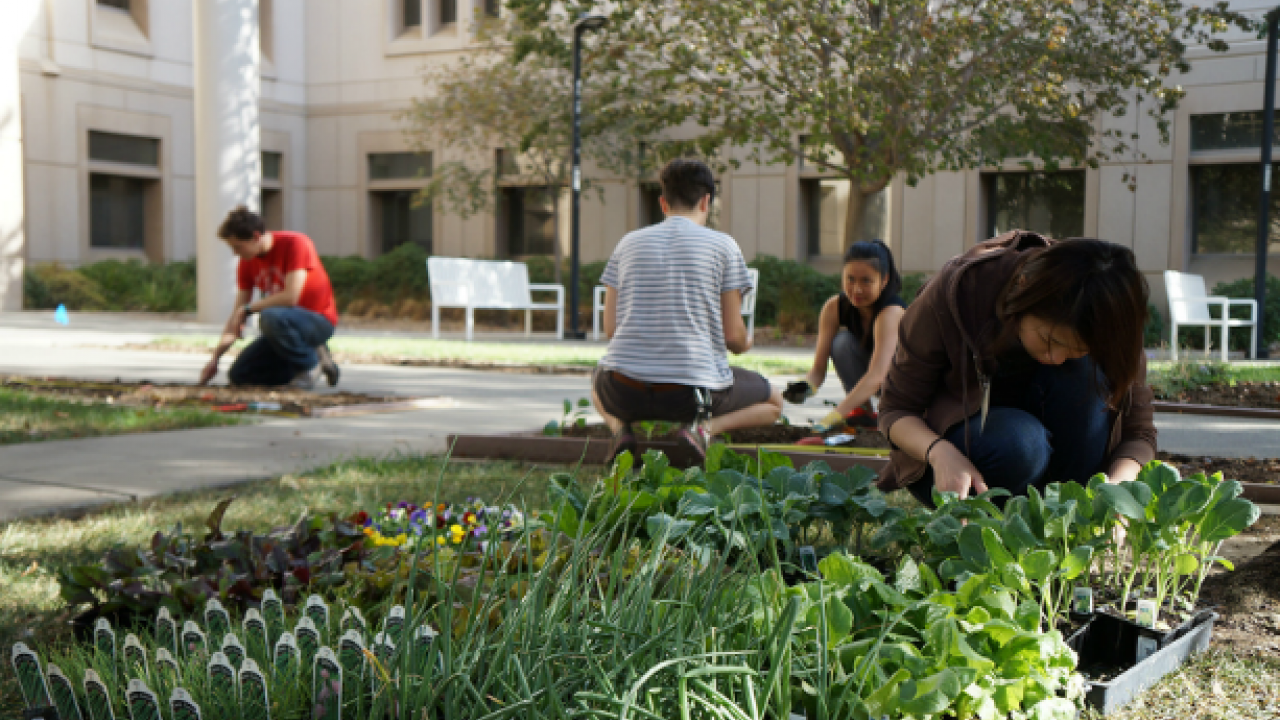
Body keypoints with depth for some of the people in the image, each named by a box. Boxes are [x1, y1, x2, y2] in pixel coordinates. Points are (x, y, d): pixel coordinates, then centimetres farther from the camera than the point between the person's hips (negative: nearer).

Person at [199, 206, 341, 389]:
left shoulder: (296, 244, -18)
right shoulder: (247, 262, 3)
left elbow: (291, 297, -28)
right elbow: (237, 315, 5)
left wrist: (248, 309, -18)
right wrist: (214, 359, -2)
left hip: (319, 321, -8)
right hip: (285, 325, 8)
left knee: (269, 317, -37)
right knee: (238, 375, -2)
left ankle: (310, 362, -11)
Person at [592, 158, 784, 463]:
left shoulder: (629, 243, 10)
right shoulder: (722, 246, 1)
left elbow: (610, 328, 9)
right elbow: (733, 336, 0)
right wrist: (746, 344, 25)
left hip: (626, 393, 3)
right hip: (693, 391, -3)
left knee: (599, 383, 40)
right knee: (773, 401, 24)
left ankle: (620, 427, 5)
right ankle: (705, 428, -6)